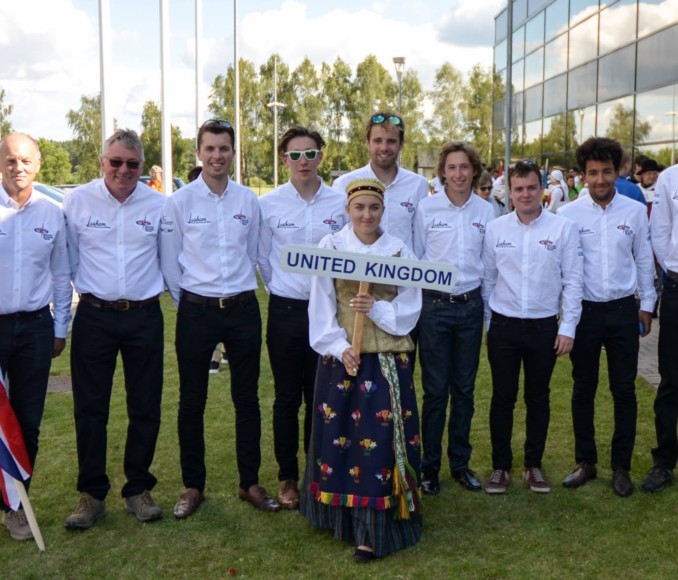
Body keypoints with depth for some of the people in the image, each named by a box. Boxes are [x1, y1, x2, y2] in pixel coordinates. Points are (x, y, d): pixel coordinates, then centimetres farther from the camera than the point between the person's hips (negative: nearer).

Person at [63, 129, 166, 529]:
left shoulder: (159, 205, 0)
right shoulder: (78, 201, -1)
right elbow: (68, 261, 5)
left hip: (145, 318, 1)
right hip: (94, 317, 0)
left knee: (146, 408, 8)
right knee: (90, 409, 4)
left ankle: (139, 490, 23)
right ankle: (92, 495, 18)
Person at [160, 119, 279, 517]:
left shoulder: (249, 200, 3)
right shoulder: (180, 202, -4)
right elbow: (169, 261, 1)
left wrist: (240, 290, 11)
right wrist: (188, 300, 5)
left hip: (243, 309, 2)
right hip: (196, 312, -2)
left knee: (247, 399, 9)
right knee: (192, 402, 7)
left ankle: (251, 483, 22)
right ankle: (193, 486, 20)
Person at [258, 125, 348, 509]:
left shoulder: (341, 204, 0)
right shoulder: (269, 204, -1)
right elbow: (262, 258, 8)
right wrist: (281, 290, 10)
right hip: (285, 310, 0)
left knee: (321, 397, 8)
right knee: (287, 398, 7)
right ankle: (288, 478, 19)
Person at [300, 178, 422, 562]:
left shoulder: (399, 250, 1)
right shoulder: (330, 246, 0)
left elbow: (410, 307, 1)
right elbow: (322, 306, -2)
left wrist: (377, 308, -17)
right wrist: (339, 347, -12)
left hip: (388, 360, -1)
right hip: (342, 357, 1)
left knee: (380, 437, -5)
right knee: (338, 435, 7)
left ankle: (374, 530, 1)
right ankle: (342, 515, 25)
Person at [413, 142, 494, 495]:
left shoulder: (486, 211, 4)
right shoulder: (426, 208, -3)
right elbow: (413, 259, 3)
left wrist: (490, 309, 8)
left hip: (470, 306, 3)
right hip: (434, 306, -2)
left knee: (464, 389, 11)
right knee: (435, 391, 2)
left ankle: (460, 463, 24)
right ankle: (429, 466, 15)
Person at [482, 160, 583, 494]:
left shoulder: (563, 228, -4)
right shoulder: (494, 228, 0)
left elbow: (572, 281, -3)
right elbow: (487, 278, 5)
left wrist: (568, 327, -5)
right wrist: (490, 323, 6)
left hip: (544, 327, 0)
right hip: (503, 326, 1)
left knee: (538, 399, 12)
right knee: (502, 398, 8)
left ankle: (534, 465, 26)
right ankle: (501, 466, 21)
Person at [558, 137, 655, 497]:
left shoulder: (635, 211, -1)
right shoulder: (568, 214, -4)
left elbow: (644, 261, 7)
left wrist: (646, 305, 8)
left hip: (623, 311, 1)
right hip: (584, 310, 0)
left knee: (624, 390, 6)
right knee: (583, 389, 9)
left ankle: (621, 466, 20)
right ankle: (585, 462, 24)